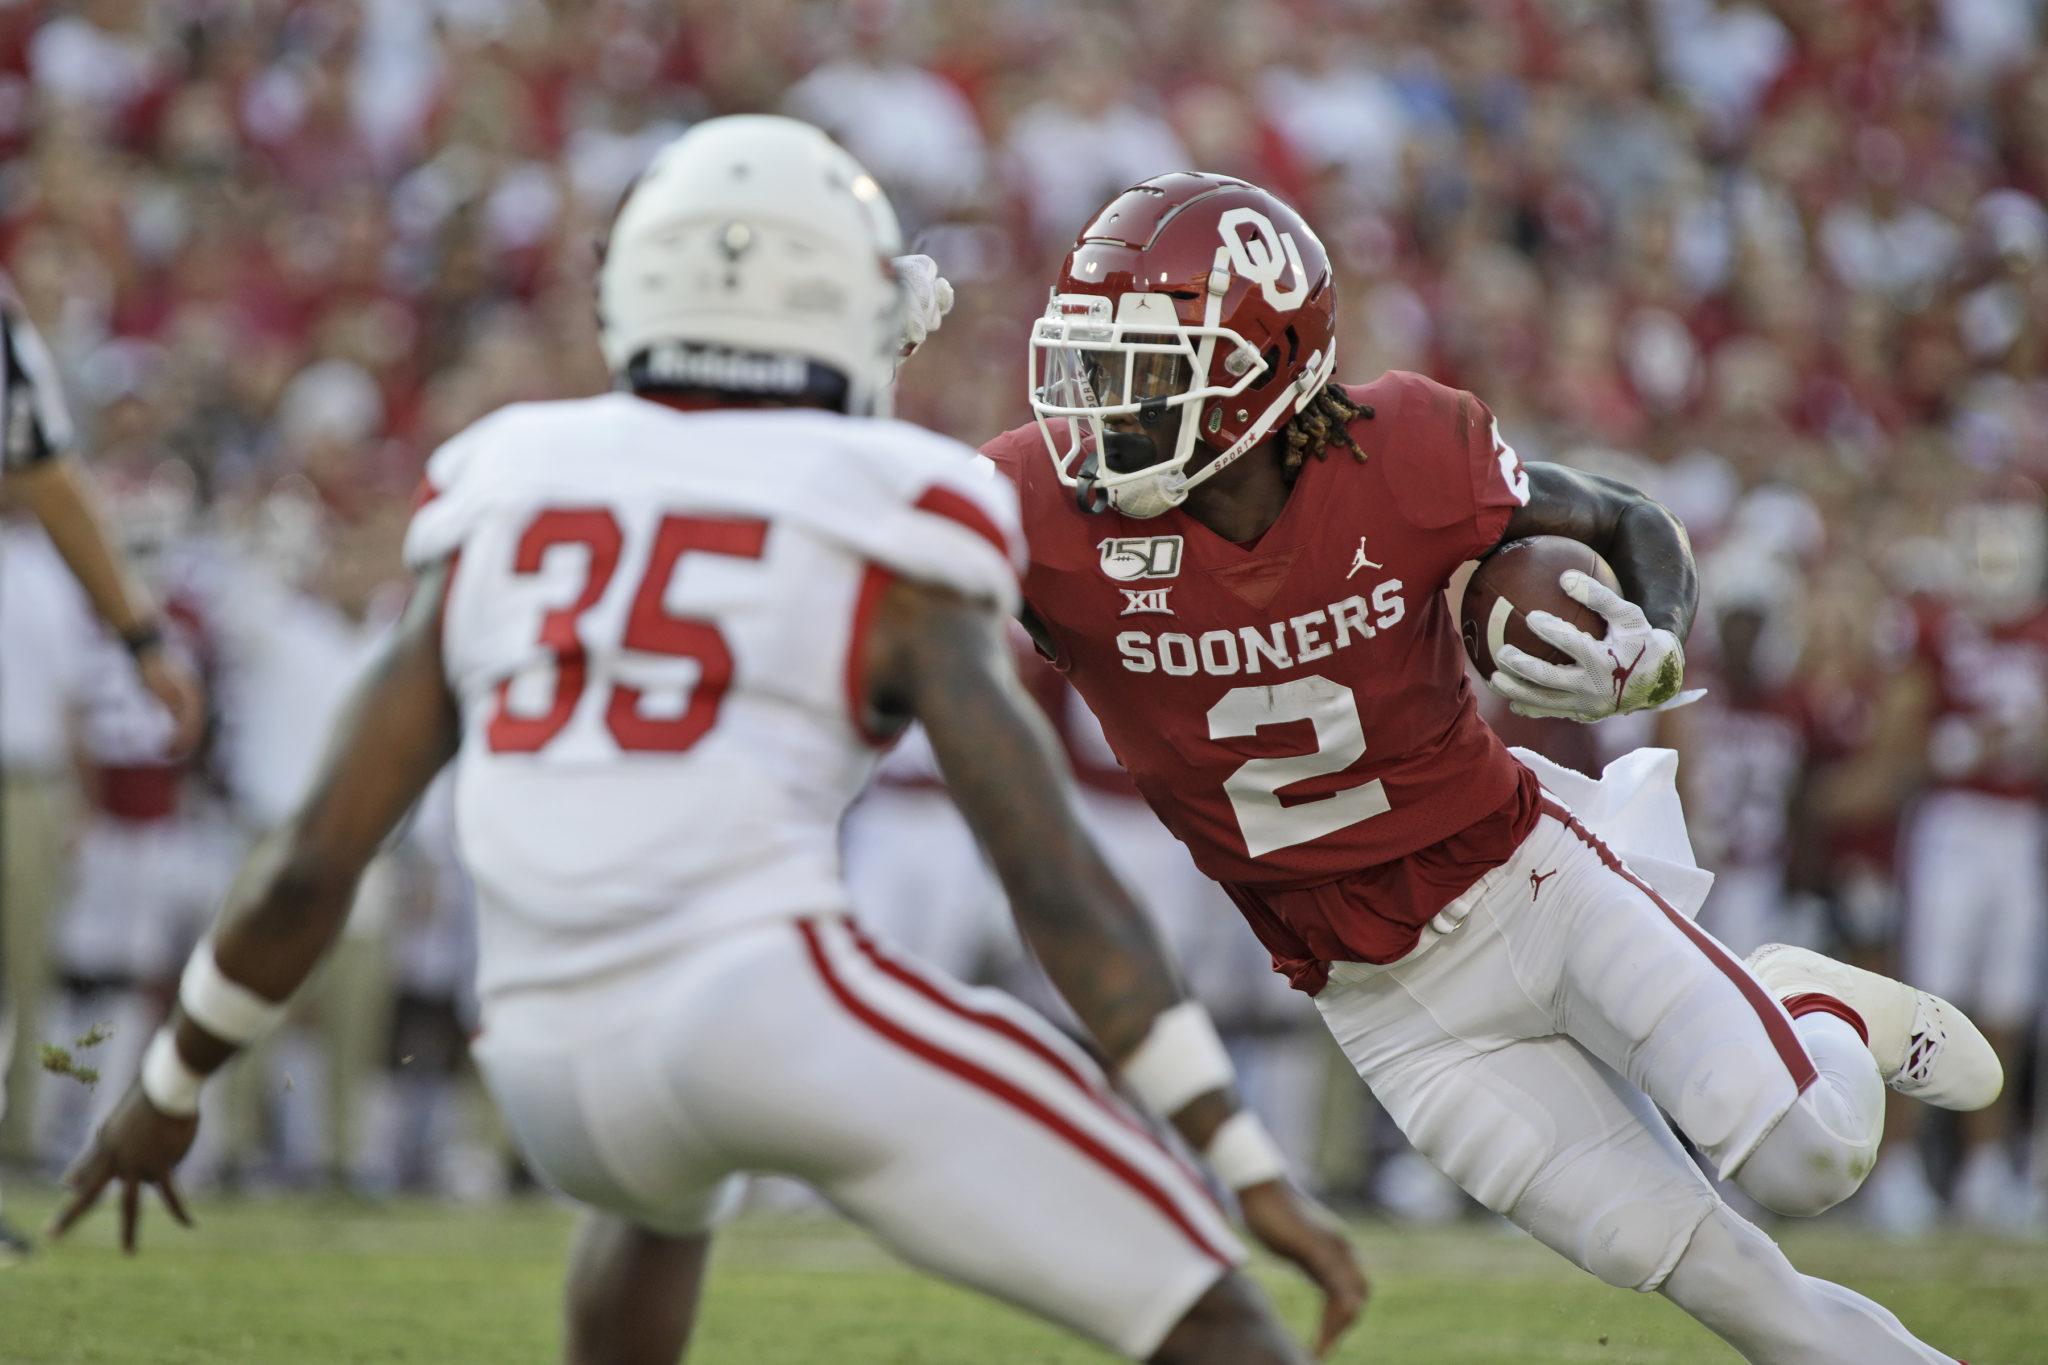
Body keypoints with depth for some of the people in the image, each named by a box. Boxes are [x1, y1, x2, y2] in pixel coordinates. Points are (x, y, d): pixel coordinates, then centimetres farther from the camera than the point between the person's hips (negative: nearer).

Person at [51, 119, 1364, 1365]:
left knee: (659, 1185, 42)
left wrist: (171, 1090, 31)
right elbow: (1058, 880, -4)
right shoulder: (891, 557, 6)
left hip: (555, 1073, 5)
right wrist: (1255, 1170, -5)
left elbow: (313, 861, 16)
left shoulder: (503, 512, 18)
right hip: (776, 997, -5)